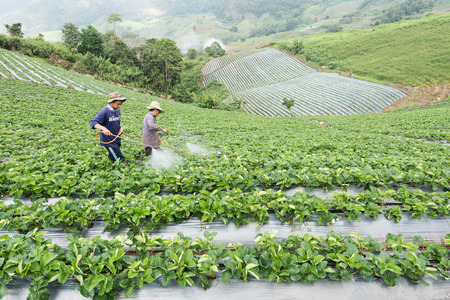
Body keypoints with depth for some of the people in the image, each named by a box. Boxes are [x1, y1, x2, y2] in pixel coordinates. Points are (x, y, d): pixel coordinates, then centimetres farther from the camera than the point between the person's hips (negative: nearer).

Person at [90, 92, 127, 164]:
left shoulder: (117, 111, 6)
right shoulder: (104, 111, -18)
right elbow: (93, 123, -22)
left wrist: (121, 128, 0)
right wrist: (104, 128, -39)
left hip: (116, 139, 8)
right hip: (108, 141, -8)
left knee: (112, 158, 23)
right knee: (120, 159, -9)